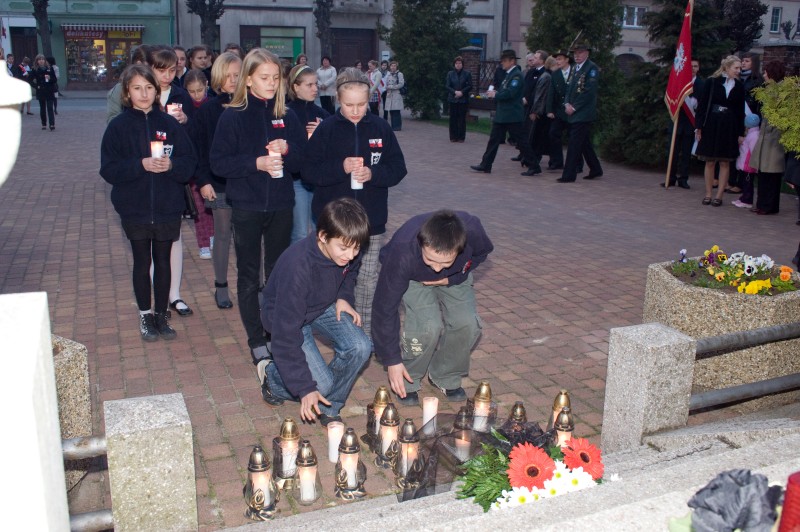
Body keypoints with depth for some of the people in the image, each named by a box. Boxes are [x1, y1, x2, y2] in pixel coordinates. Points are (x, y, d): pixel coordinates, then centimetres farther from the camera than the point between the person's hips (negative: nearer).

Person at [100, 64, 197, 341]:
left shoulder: (169, 123, 1)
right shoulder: (118, 126, -3)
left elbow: (190, 161, 0)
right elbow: (108, 169, -8)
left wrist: (171, 165, -20)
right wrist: (140, 165, -21)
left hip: (168, 207, 1)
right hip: (134, 208, -1)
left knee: (163, 261, 11)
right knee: (142, 262, 10)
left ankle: (161, 314, 24)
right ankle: (145, 316, 24)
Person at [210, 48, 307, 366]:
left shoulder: (286, 116, 5)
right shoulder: (233, 116, -4)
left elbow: (304, 158, 7)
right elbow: (218, 163, -8)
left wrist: (287, 150, -13)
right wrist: (256, 162, -20)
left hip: (281, 205, 3)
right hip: (246, 207, -3)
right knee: (249, 276, 5)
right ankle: (256, 340, 14)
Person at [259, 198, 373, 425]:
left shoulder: (346, 251, -19)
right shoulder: (297, 267, -39)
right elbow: (286, 335, -34)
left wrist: (343, 298, -10)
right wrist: (305, 388, -32)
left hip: (325, 306, 6)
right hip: (286, 317, -5)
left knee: (360, 348, -20)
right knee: (321, 383, -16)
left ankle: (328, 408, 4)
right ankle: (271, 375, 15)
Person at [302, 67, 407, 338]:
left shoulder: (381, 128, 2)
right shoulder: (326, 128, -3)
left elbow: (398, 167, 3)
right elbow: (308, 170, -6)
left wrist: (373, 173, -16)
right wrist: (341, 167, -20)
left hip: (372, 222, 1)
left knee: (369, 280, 5)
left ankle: (366, 333, 19)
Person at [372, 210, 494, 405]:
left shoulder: (472, 231, -37)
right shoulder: (402, 252, -41)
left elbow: (482, 252, -9)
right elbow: (385, 307, -29)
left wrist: (452, 278, -23)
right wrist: (392, 360, -23)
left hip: (453, 277, 3)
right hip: (413, 277, -3)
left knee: (468, 323, -19)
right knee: (428, 326, -26)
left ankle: (446, 377, 8)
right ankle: (408, 381, 1)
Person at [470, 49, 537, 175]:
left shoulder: (517, 75, -14)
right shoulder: (508, 74, 15)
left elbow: (510, 93, -24)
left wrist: (495, 95, -13)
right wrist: (495, 92, 3)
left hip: (513, 116, -9)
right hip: (502, 114, 9)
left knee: (521, 140, -1)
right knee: (494, 139, 8)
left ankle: (533, 165, 10)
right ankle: (485, 165, 10)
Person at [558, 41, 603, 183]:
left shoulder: (592, 68, -9)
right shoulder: (576, 68, 16)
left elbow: (589, 91, -17)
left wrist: (574, 107, -17)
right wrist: (567, 104, -1)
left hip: (583, 114, -8)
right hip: (575, 113, 8)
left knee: (574, 144, -9)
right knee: (584, 143, 15)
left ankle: (569, 175, -7)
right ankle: (596, 169, 27)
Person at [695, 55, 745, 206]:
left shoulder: (739, 86, 5)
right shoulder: (711, 82, -3)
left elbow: (740, 110, 7)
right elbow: (702, 104, -2)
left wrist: (740, 133, 4)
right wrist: (699, 126, -6)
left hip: (729, 128, 2)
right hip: (711, 125, -2)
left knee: (725, 163, 3)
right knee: (710, 162, 4)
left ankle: (719, 195, 8)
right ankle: (708, 194, 12)